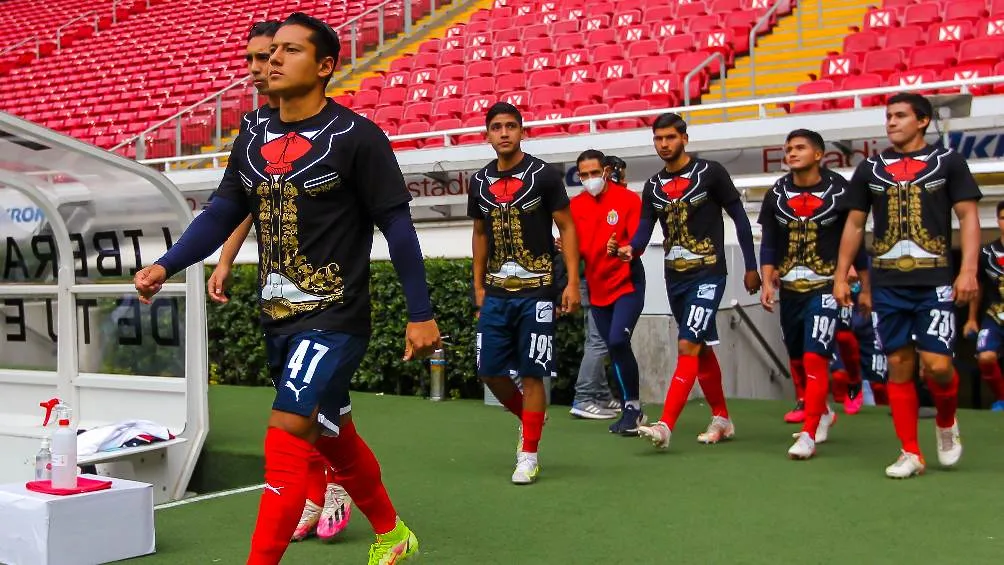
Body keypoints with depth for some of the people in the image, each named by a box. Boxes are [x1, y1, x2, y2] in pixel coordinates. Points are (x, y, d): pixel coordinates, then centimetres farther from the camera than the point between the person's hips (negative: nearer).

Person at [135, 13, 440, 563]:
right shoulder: (253, 139, 8)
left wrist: (419, 313, -11)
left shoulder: (356, 137, -11)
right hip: (279, 317, 7)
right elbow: (221, 214, 9)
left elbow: (397, 226, -10)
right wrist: (166, 265, -6)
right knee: (335, 438, 19)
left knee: (286, 436, -15)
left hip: (335, 317, -7)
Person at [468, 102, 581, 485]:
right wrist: (478, 286, 16)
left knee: (531, 374, -2)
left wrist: (572, 283, -10)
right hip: (496, 293, 5)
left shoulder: (543, 175, -6)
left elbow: (567, 228, -3)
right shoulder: (480, 181, 8)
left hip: (536, 292, -5)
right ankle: (528, 418, 32)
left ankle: (529, 455, 8)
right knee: (490, 372, 5)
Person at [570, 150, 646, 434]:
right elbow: (576, 246, 7)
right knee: (614, 349, 11)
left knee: (618, 342, -21)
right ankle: (631, 411, 23)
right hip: (597, 289, 5)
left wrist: (619, 248, -36)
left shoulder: (628, 199, -9)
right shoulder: (576, 205, 3)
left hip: (627, 284, -5)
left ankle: (632, 406, -6)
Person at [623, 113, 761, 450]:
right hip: (675, 277, 6)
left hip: (708, 274, -6)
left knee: (688, 347, -15)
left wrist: (751, 267, -2)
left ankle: (665, 426, -20)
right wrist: (630, 249, -21)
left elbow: (739, 218, -2)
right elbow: (644, 230, 2)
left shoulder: (710, 173, -6)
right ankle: (721, 420, 27)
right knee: (702, 350, 15)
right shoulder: (653, 186, 8)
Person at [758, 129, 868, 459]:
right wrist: (767, 282, -3)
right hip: (790, 290, 5)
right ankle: (822, 413, 39)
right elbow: (769, 244, 8)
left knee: (815, 359, -15)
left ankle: (808, 435, -12)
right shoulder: (776, 195, 4)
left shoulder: (839, 192, -5)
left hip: (825, 287, -5)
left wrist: (866, 288, 5)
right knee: (797, 361, 15)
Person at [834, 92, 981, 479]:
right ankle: (911, 453, 11)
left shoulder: (947, 162, 3)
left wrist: (968, 270, -11)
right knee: (899, 366, 3)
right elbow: (854, 225, 15)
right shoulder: (870, 168, 11)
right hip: (887, 284, 3)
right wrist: (841, 277, 9)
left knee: (937, 365, -10)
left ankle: (946, 423, 22)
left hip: (934, 282, -3)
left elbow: (968, 216, 0)